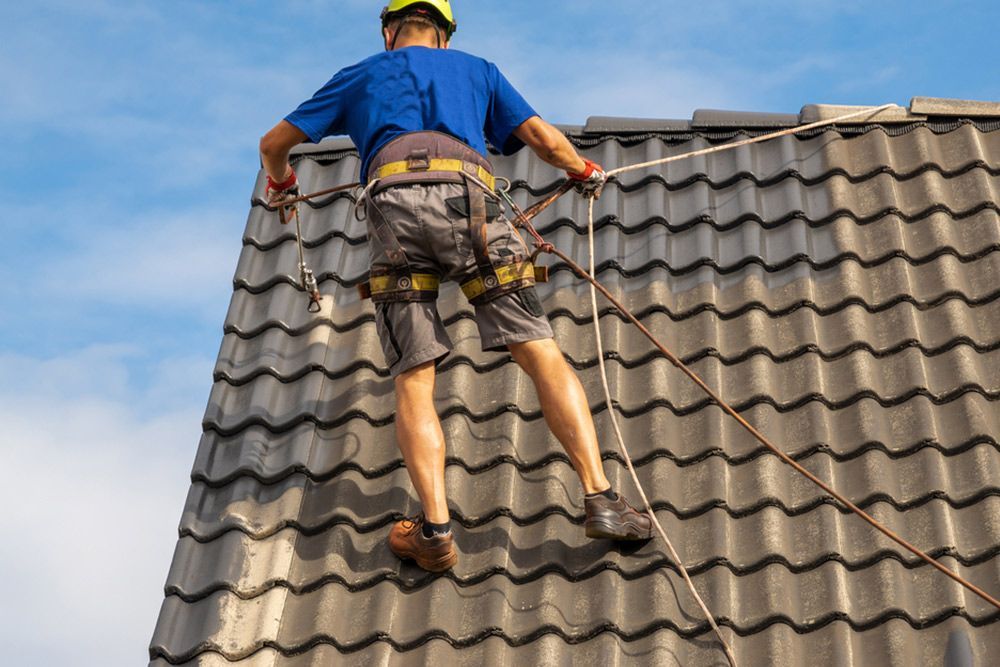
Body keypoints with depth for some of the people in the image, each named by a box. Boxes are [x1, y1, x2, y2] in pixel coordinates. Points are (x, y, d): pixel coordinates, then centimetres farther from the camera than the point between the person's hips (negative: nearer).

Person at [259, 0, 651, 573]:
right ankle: (601, 499, -14)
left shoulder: (360, 76, 33)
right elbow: (546, 140, 25)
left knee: (413, 380, 0)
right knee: (542, 354, -3)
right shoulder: (476, 70, 33)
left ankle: (436, 527, -14)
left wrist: (281, 183, 59)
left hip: (393, 200, 0)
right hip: (468, 195, 0)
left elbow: (274, 144, 36)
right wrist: (586, 171, 46)